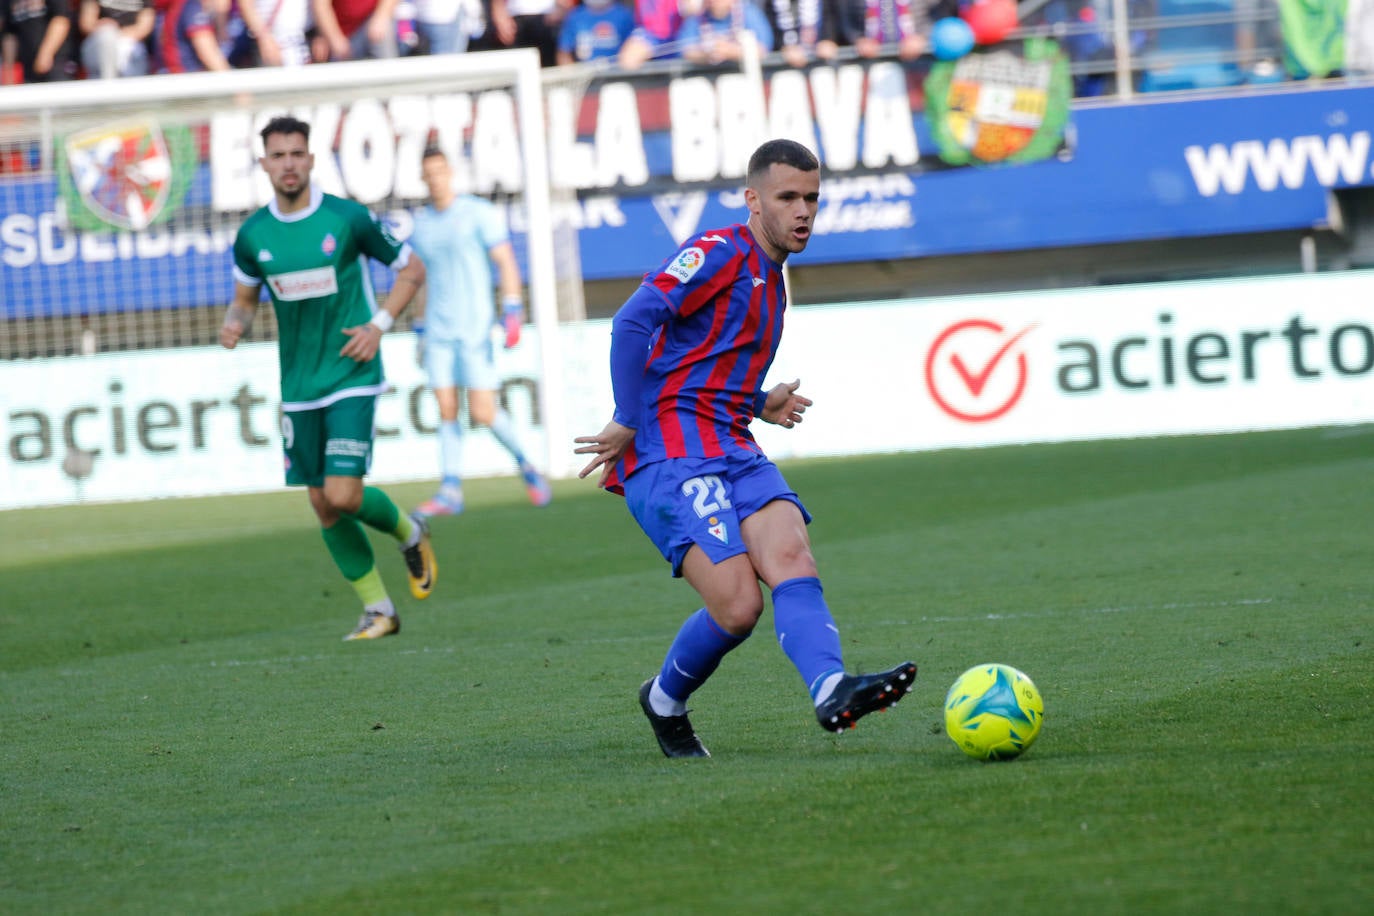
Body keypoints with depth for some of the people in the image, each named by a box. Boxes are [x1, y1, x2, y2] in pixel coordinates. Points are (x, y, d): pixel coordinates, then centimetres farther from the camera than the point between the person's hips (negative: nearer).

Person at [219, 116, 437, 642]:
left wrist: (379, 325, -9)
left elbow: (411, 269, 3)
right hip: (298, 389, 4)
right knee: (323, 506, 6)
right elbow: (245, 297, 18)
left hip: (352, 379, -4)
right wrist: (235, 323, -6)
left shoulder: (347, 219, -8)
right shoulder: (253, 236, 1)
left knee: (343, 494, -16)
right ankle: (378, 610, 20)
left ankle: (409, 533, 17)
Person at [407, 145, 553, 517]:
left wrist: (512, 313, -14)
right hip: (439, 332, 4)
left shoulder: (479, 213, -3)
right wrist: (422, 332, 18)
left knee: (483, 413, -9)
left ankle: (524, 464, 14)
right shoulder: (421, 224, 11)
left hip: (475, 328, -4)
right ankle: (450, 490, -2)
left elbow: (506, 263, -5)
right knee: (447, 410, -3)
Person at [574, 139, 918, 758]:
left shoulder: (770, 282, 24)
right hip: (669, 456, -8)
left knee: (789, 555, -21)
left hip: (734, 452, 8)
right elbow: (632, 323, -16)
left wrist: (760, 405, 18)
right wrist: (628, 424, -17)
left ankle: (832, 691, -42)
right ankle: (665, 700, 9)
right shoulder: (720, 253, -5)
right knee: (737, 606, -18)